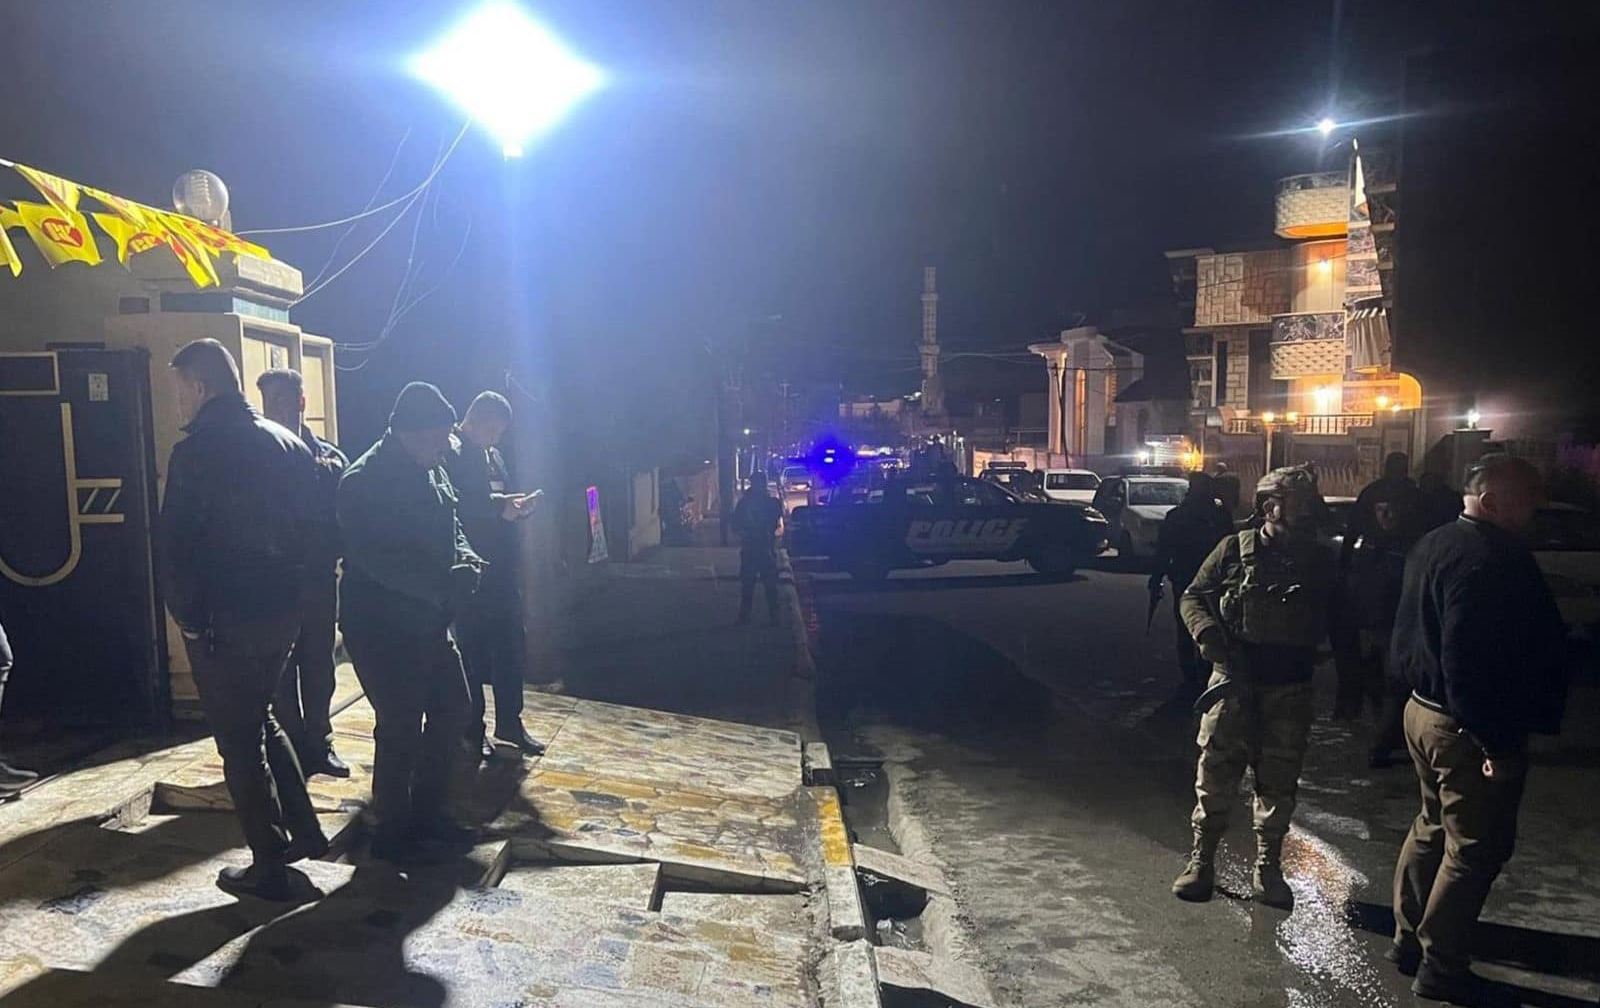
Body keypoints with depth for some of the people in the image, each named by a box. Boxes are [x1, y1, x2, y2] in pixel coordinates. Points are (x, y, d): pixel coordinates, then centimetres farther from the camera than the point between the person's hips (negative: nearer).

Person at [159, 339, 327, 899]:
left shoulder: (197, 450, -15)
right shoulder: (288, 443, 6)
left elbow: (175, 543, -17)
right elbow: (311, 525, 9)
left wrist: (187, 615, -7)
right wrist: (290, 589, 13)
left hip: (226, 620, -7)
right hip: (283, 612, 7)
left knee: (240, 741, 6)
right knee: (260, 719, 25)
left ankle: (270, 867, 15)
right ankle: (304, 831, 27)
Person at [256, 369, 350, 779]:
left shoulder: (330, 458, 4)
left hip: (319, 581, 2)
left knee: (319, 668, 12)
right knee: (281, 673, 4)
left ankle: (318, 743, 26)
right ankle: (291, 748, 16)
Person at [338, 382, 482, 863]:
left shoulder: (431, 469, 8)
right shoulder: (364, 480, -19)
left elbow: (449, 525, 19)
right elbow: (375, 560, -27)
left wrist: (465, 557, -3)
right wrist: (444, 584, -29)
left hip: (427, 619, 9)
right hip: (380, 623, -9)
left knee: (452, 708, 14)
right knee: (401, 725, -2)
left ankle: (427, 813, 30)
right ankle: (392, 833, 17)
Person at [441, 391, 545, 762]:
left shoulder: (493, 454, 14)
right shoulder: (449, 453, -11)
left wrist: (517, 505, 0)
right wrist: (499, 507, -21)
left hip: (500, 568, 8)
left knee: (510, 647, 12)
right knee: (471, 650, 4)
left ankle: (509, 721, 24)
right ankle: (473, 729, 17)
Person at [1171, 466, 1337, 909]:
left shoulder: (1320, 560, 4)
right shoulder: (1235, 549, -3)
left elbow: (1337, 621, 11)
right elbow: (1193, 597, 1)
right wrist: (1208, 635, -17)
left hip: (1290, 688, 2)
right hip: (1235, 678, -2)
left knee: (1279, 781, 10)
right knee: (1215, 772, 2)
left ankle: (1267, 870, 25)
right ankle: (1201, 860, 17)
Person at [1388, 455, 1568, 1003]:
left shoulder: (1433, 545, 7)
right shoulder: (1490, 561, -24)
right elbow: (1467, 662, -29)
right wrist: (1496, 741, -23)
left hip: (1423, 709, 10)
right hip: (1468, 729, -10)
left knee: (1433, 827, 23)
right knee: (1476, 849, 5)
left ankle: (1410, 937, 35)